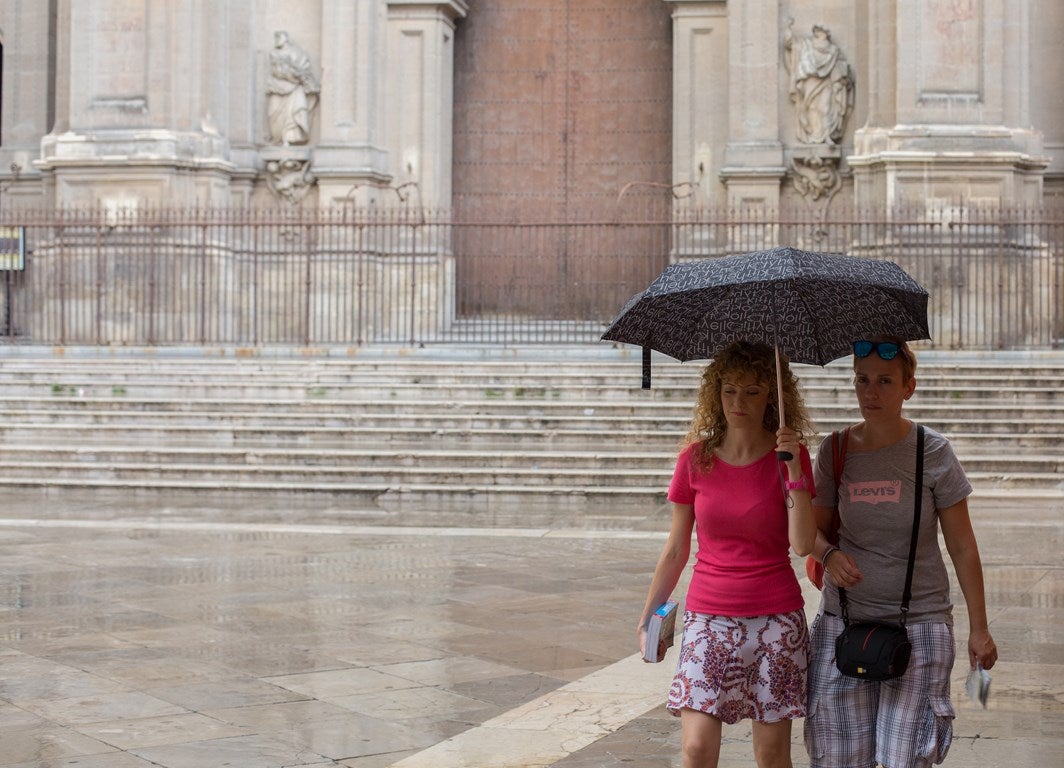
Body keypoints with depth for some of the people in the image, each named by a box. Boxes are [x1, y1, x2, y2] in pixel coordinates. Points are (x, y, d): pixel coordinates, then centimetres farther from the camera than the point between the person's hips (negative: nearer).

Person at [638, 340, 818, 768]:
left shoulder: (788, 456, -1)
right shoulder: (696, 459, 1)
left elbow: (803, 544, -12)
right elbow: (676, 550, 9)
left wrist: (794, 470, -19)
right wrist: (648, 618, 10)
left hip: (775, 620, -1)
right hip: (708, 619, 1)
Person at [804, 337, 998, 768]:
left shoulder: (933, 452, -3)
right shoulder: (836, 451, 3)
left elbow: (962, 546, 1)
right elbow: (813, 530, 10)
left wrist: (979, 628, -1)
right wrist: (829, 555, -14)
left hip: (919, 623, -2)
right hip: (844, 620, 2)